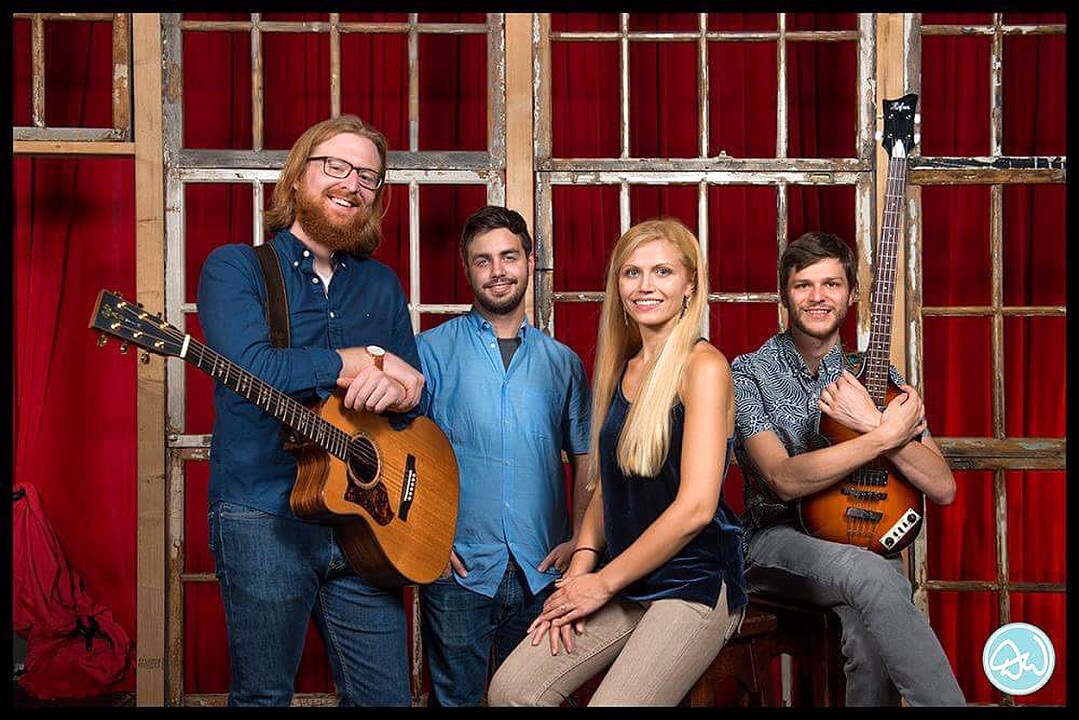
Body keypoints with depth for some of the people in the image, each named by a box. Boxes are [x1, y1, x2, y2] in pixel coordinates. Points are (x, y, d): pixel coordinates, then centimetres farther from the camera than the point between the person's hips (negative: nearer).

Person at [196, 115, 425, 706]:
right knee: (262, 696, 7)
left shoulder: (382, 284, 15)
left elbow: (415, 389, 9)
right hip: (263, 517, -4)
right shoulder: (235, 268, -1)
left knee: (387, 696, 6)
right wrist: (366, 361, -11)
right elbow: (251, 367, -18)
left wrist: (397, 390, -15)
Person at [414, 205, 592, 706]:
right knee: (455, 697, 6)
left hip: (542, 571, 3)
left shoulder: (562, 361, 11)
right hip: (458, 569, -2)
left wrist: (580, 537, 0)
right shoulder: (432, 350, 2)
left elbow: (583, 454, 12)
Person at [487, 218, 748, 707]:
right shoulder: (623, 371, 12)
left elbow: (696, 506, -17)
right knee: (510, 688, -8)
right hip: (625, 583, 6)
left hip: (694, 584, -6)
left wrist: (603, 583, -11)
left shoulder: (703, 366, -11)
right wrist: (581, 564, -1)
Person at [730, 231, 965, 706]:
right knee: (869, 575, -35)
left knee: (871, 630, -34)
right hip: (776, 540, -2)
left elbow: (942, 488, -2)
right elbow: (784, 481, -17)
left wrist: (870, 422, -17)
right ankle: (947, 699, -23)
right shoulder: (749, 375, -2)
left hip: (865, 540, 2)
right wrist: (888, 433, -18)